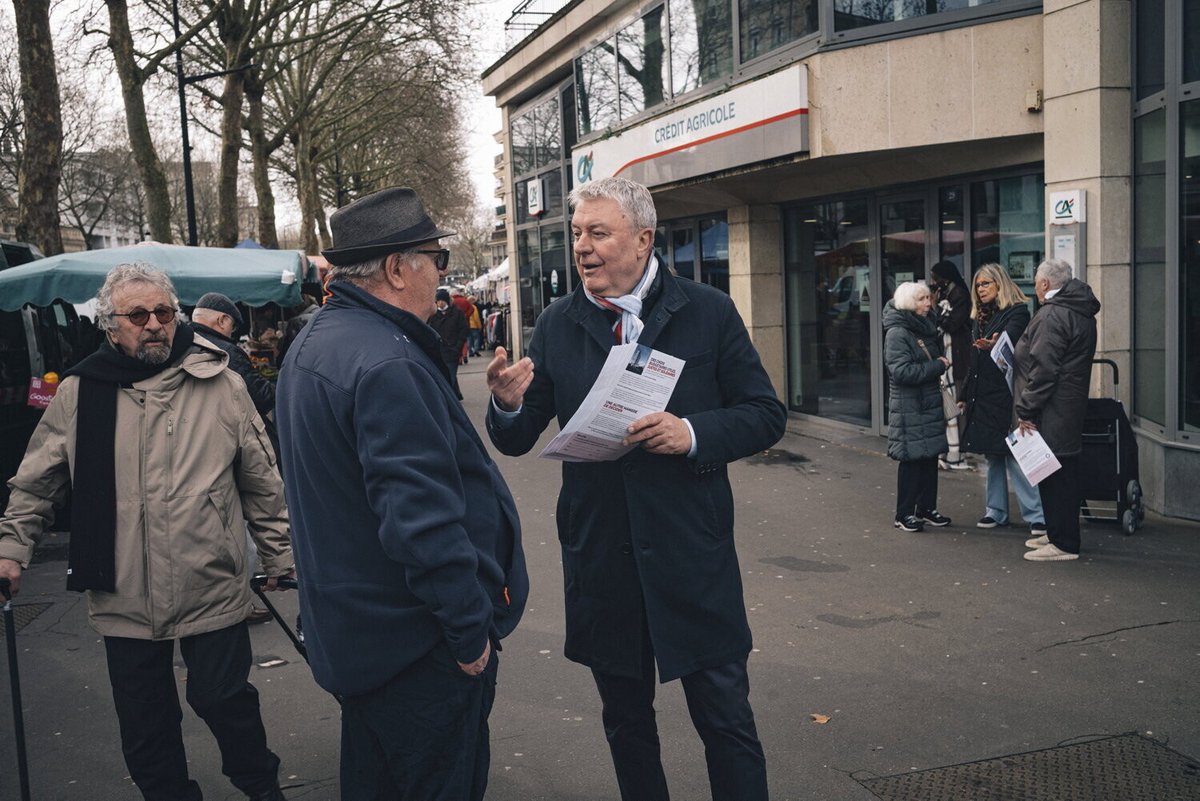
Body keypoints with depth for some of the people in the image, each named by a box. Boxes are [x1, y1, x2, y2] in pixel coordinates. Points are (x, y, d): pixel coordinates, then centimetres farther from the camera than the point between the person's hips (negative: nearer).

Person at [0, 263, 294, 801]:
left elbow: (262, 481, 2)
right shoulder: (78, 394, 0)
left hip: (213, 590, -2)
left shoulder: (221, 384, -3)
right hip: (123, 598, 2)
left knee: (223, 699, 9)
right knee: (144, 722, 14)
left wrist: (278, 555, 5)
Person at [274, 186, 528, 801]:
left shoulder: (311, 345, 9)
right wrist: (472, 632, -20)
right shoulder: (388, 364, -25)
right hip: (417, 644, -10)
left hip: (350, 629, 10)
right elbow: (424, 520, -29)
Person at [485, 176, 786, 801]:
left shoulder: (709, 313, -3)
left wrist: (692, 433, -20)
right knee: (626, 720, 19)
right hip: (598, 556, 3)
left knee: (726, 719, 7)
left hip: (692, 554, -2)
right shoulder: (556, 326, 3)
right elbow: (516, 442, 4)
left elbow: (766, 416, -2)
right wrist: (508, 402, -19)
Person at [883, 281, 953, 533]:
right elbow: (902, 371, -22)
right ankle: (904, 514, 7)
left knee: (930, 458, 11)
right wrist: (938, 366, -15)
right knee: (911, 460, -3)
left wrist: (942, 364, 6)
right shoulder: (897, 333, -14)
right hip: (909, 409, -8)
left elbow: (937, 356, 27)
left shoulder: (926, 328, 14)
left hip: (929, 405, 8)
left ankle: (927, 509, 21)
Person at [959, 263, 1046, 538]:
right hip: (983, 397, 8)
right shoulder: (980, 318, 17)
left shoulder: (1017, 312, -5)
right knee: (992, 456, 12)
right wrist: (965, 395, 19)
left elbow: (1009, 339, -27)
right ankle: (996, 510, 20)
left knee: (1014, 455, -9)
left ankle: (1036, 514, -5)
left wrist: (993, 345, -49)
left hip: (1004, 394, -8)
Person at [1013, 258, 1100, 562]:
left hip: (1051, 413, -10)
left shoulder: (1051, 315, -17)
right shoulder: (1081, 312, 15)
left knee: (1054, 477, -4)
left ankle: (1063, 543, 1)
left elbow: (1042, 369, -22)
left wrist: (1026, 410, -17)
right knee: (1064, 473, 16)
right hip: (1072, 409, 10)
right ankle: (1058, 533, 27)